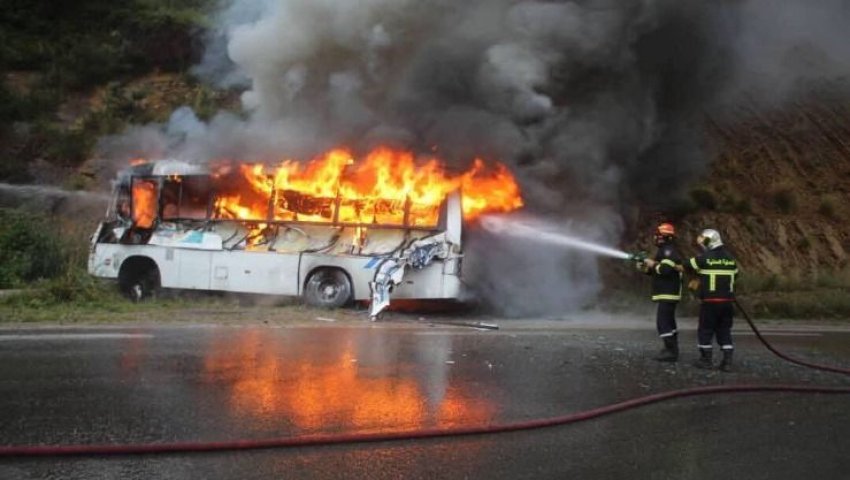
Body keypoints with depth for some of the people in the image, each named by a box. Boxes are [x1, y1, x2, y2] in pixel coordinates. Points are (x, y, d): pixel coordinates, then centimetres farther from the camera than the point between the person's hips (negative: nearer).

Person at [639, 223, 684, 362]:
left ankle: (671, 351, -14)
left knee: (663, 322, -14)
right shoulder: (664, 251, 19)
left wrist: (653, 264, -14)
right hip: (667, 292, 12)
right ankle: (672, 348, 30)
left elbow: (665, 270, -29)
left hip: (668, 293, -11)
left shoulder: (669, 251, -16)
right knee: (668, 321, 19)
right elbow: (657, 271, 22)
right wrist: (645, 268, 6)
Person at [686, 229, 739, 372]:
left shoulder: (704, 258, -9)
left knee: (705, 330, 7)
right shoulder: (730, 258, 7)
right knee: (724, 330, 11)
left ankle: (706, 360, 11)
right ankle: (727, 361, 6)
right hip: (727, 301, 5)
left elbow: (687, 266, 1)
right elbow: (735, 275, 19)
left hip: (710, 301, -5)